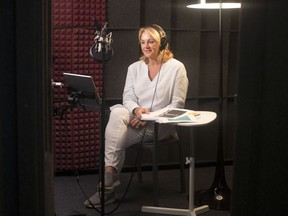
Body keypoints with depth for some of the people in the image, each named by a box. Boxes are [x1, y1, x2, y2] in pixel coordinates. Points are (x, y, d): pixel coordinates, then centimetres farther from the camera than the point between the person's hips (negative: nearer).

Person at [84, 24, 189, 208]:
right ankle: (110, 176, -36)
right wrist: (137, 110, -17)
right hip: (136, 119, 4)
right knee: (117, 112, -33)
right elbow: (128, 98, 6)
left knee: (116, 136, -28)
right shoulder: (134, 68, 14)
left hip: (162, 124, -4)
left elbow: (177, 104, -4)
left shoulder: (176, 67, 0)